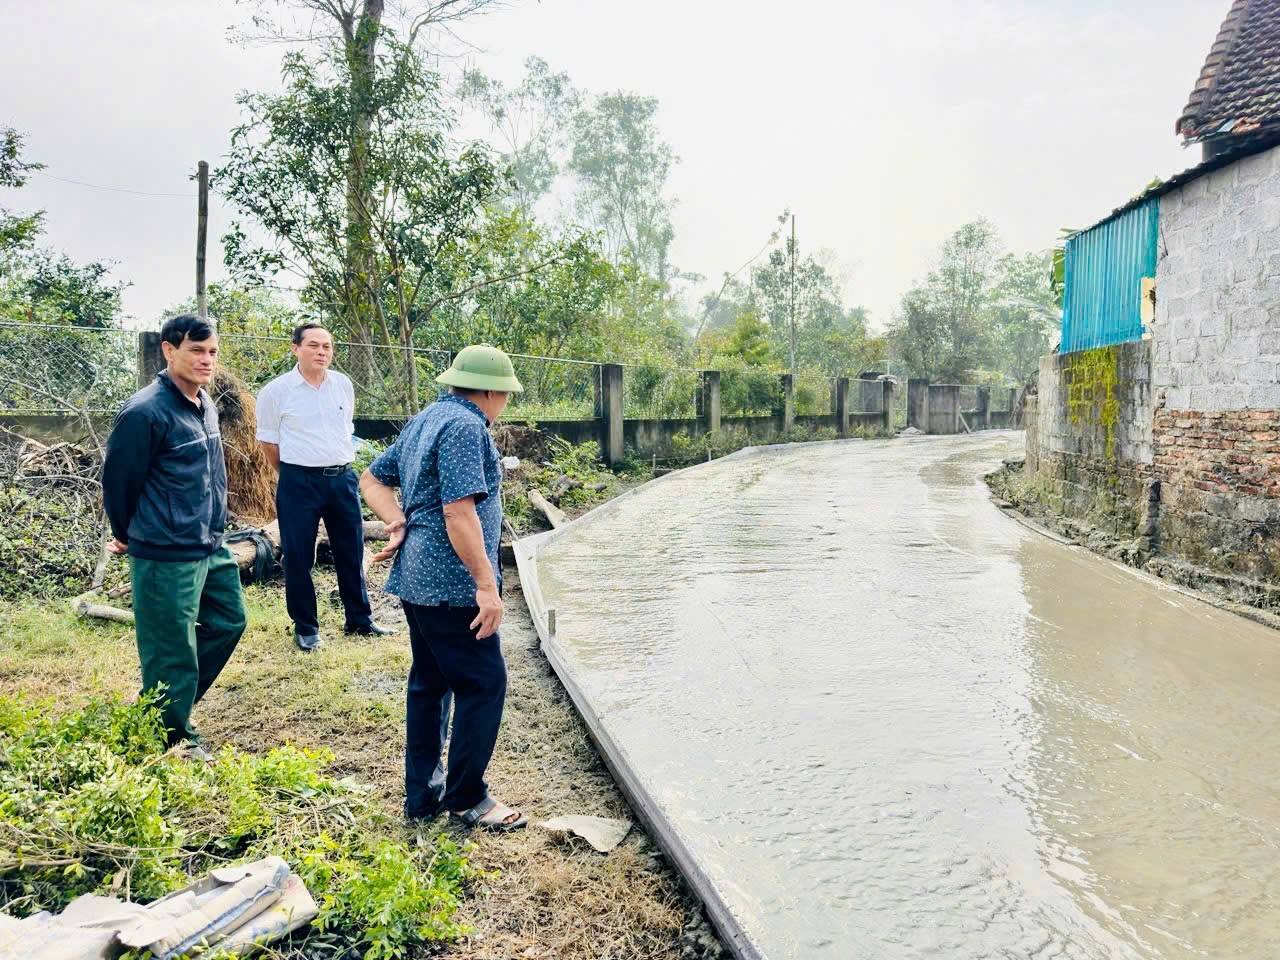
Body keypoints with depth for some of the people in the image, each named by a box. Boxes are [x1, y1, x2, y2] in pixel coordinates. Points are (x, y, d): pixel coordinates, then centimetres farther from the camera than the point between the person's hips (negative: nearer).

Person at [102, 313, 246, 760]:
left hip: (211, 547, 9)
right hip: (166, 556, -9)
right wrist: (127, 537, 4)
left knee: (228, 622, 21)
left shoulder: (205, 405, 7)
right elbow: (118, 481, -10)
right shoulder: (145, 412, -19)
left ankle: (171, 705, 37)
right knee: (173, 652, 3)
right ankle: (174, 737, 21)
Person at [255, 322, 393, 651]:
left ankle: (360, 620, 25)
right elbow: (267, 441, 2)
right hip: (299, 484, -4)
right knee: (298, 557, 4)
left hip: (342, 478, 4)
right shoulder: (276, 391, -7)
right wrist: (294, 473, 9)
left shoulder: (343, 385, 5)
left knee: (352, 552, 12)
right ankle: (305, 627, 18)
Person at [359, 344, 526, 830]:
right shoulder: (465, 426, -16)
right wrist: (487, 585, -22)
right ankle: (466, 798, 10)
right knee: (483, 684, 0)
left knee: (428, 682, 16)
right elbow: (459, 512, -24)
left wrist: (399, 523, 4)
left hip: (417, 577, 10)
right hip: (452, 583, -10)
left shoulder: (424, 420, 15)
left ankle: (422, 793, 25)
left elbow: (372, 479, 19)